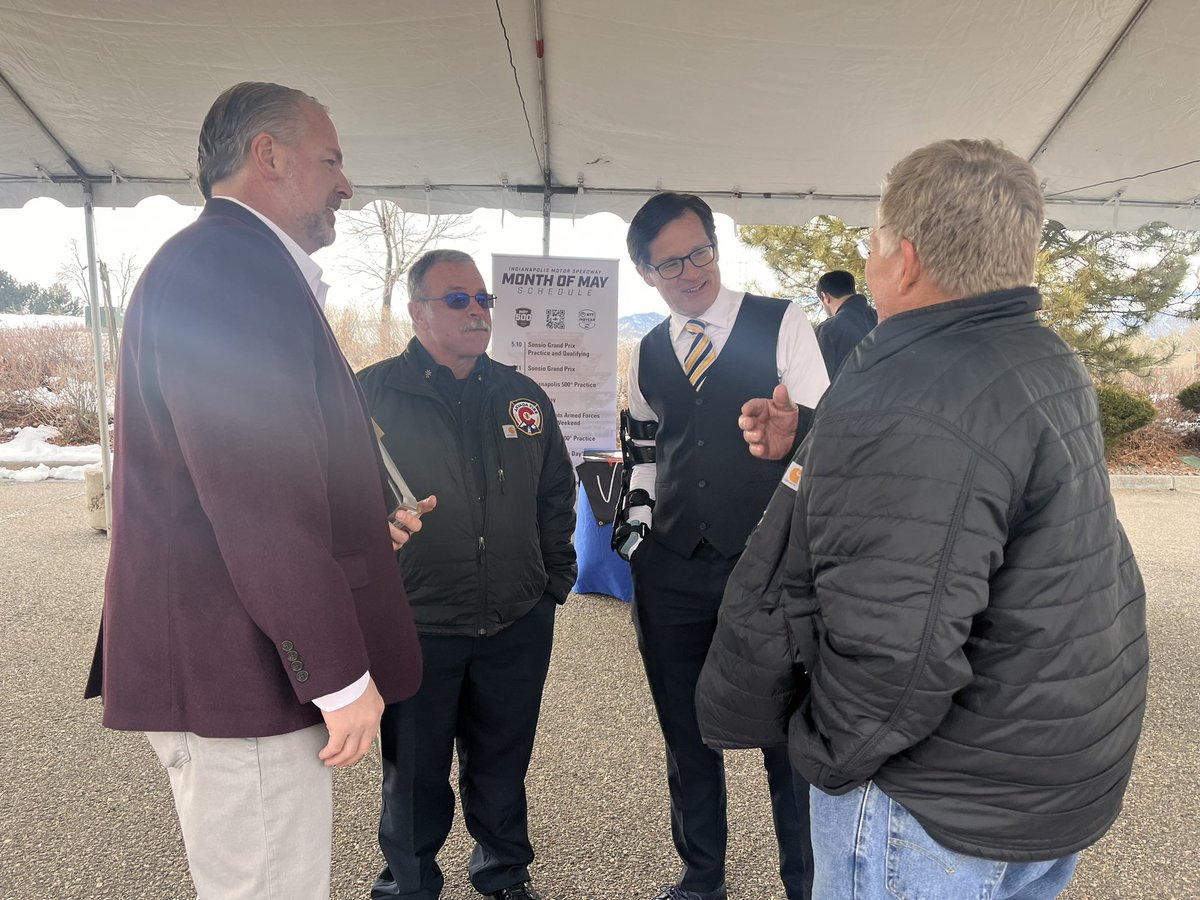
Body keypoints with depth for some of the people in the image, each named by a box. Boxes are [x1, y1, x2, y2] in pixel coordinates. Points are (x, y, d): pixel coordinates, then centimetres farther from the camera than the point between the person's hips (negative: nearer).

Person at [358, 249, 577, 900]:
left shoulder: (524, 397, 6)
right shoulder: (372, 395, -7)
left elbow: (556, 493, 14)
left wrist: (556, 576, 11)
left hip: (519, 627, 4)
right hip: (414, 627, -3)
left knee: (503, 767, 20)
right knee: (414, 777, 15)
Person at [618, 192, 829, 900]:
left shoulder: (783, 323, -2)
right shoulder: (647, 354, 11)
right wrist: (643, 523, 10)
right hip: (671, 570, 5)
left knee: (788, 736, 6)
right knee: (686, 736, 17)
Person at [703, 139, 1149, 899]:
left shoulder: (904, 403, -30)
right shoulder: (1047, 359, 4)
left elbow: (891, 658, -34)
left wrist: (822, 753, -15)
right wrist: (808, 452, 8)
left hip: (954, 812, -9)